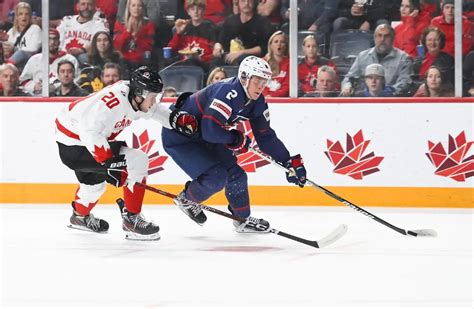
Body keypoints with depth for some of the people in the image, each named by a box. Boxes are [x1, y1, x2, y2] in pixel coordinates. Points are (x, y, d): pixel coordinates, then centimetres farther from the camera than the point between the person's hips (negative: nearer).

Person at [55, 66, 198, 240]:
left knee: (95, 179, 36)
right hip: (73, 146, -10)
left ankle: (80, 215, 64)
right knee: (138, 161, -16)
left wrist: (178, 119, 1)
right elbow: (89, 131, -37)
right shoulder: (116, 100, -31)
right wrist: (109, 162, -37)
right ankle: (131, 218, -7)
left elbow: (154, 110, 18)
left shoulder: (135, 98, -2)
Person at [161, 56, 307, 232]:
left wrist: (290, 162, -1)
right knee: (217, 176, -18)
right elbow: (210, 130, -37)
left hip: (203, 138, 9)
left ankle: (243, 219, 26)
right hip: (178, 136, -9)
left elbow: (266, 137, 5)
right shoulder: (227, 93, -31)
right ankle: (186, 199, 10)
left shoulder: (257, 102, -3)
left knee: (235, 173, 7)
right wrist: (235, 139, -19)